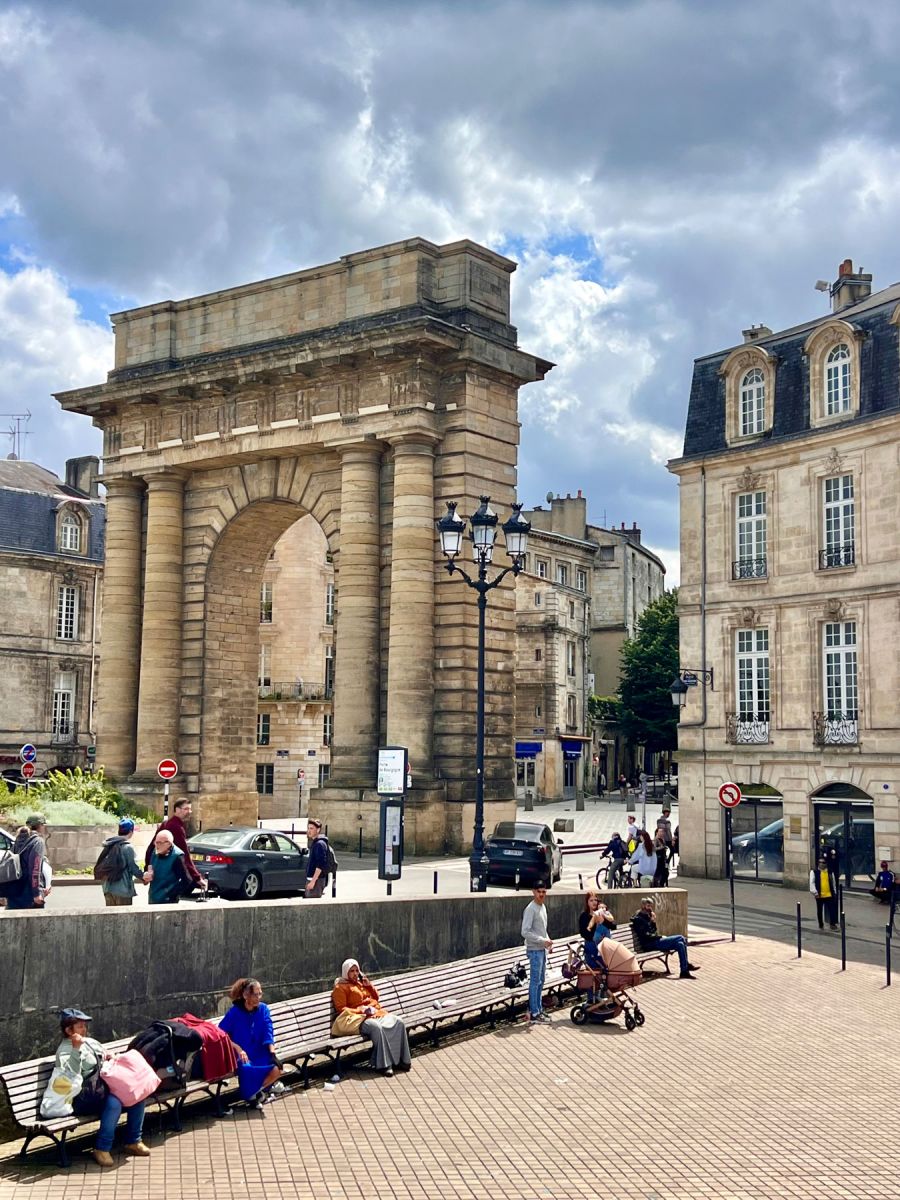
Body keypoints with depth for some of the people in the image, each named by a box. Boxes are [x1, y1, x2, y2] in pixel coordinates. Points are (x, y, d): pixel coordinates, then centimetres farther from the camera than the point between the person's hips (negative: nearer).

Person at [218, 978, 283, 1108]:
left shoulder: (263, 1009, 2)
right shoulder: (235, 1011, -8)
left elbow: (268, 1032, -4)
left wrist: (272, 1052, -20)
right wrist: (238, 1049, -20)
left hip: (260, 1053, 3)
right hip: (241, 1055, -3)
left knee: (277, 1069, -25)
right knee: (246, 1068, -37)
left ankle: (257, 1092, 6)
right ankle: (250, 1097, -4)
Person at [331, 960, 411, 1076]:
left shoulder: (361, 982, 26)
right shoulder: (340, 987, 5)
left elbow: (376, 997, 31)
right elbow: (341, 1009, -5)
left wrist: (369, 985, 12)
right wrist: (361, 1010, -15)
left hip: (376, 1013, 7)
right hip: (359, 1017, -7)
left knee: (398, 1022, -20)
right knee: (376, 1027, -39)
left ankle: (400, 1059, -18)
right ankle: (383, 1064, -36)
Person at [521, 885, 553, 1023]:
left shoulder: (543, 907, 12)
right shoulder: (530, 909, -16)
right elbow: (525, 932, -21)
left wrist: (548, 941, 8)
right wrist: (542, 940, -21)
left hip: (543, 949, 9)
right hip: (535, 950, -9)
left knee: (540, 981, 14)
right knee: (535, 982, -5)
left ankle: (539, 1009, 23)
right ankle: (534, 1013, 0)